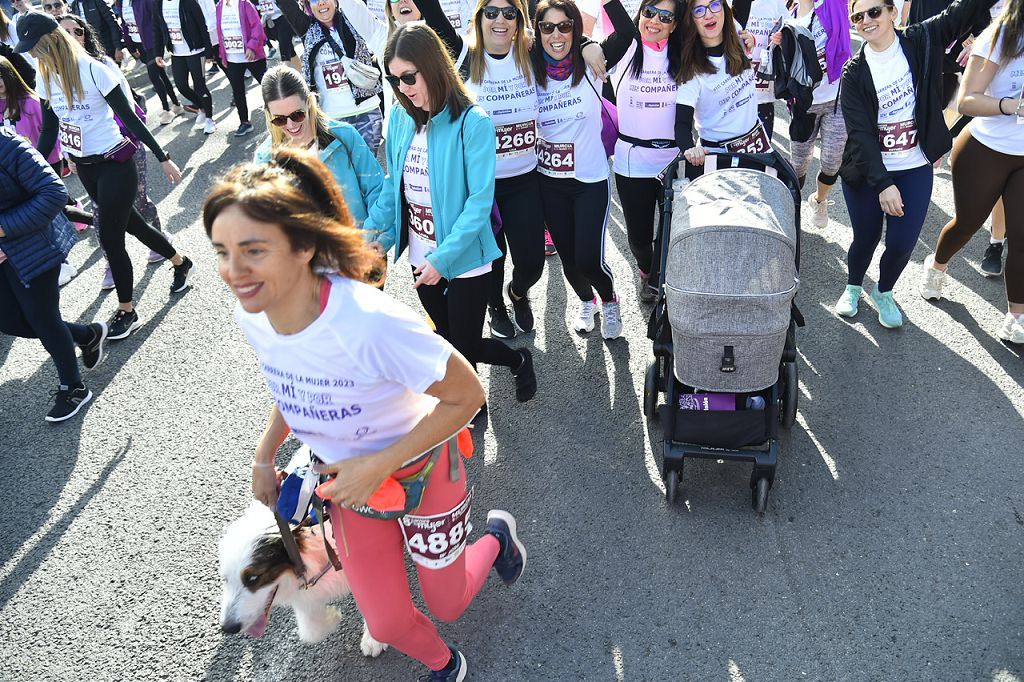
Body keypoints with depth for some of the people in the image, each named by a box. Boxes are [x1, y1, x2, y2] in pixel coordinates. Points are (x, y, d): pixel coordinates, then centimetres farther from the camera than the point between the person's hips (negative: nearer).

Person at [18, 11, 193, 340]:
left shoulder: (93, 71, -18)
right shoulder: (47, 79, 2)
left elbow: (129, 118, -14)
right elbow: (48, 132, 9)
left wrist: (163, 159, -11)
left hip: (114, 165, -7)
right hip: (85, 168, 7)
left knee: (109, 236, -2)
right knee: (131, 224, 17)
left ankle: (127, 311, 14)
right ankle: (180, 262, 41)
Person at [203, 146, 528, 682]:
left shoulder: (369, 322, -39)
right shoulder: (251, 316, -17)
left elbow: (466, 397, -28)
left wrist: (378, 465, -27)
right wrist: (263, 459, 1)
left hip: (418, 472, -5)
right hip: (345, 478, 5)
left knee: (446, 605, 20)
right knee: (388, 624, 16)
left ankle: (497, 533, 51)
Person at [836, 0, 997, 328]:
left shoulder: (921, 41, -4)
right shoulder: (854, 73, -9)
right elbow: (861, 132, -15)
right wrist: (883, 183, -23)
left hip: (915, 169, 1)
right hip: (866, 172, -1)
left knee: (902, 243, -1)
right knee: (866, 239, 6)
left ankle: (884, 293, 29)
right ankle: (853, 287, 37)